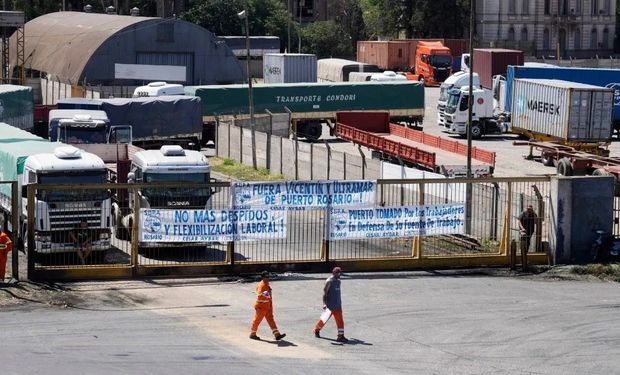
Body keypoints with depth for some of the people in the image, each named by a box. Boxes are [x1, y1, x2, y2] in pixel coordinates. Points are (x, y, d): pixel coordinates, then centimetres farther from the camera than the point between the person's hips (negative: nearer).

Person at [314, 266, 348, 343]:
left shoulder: (338, 281, 11)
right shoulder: (329, 281, -13)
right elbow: (324, 293, -16)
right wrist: (324, 303, -24)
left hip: (338, 305, 7)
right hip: (330, 305, -7)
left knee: (340, 320, 0)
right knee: (325, 318, 3)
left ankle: (341, 336, 0)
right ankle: (316, 330, 27)